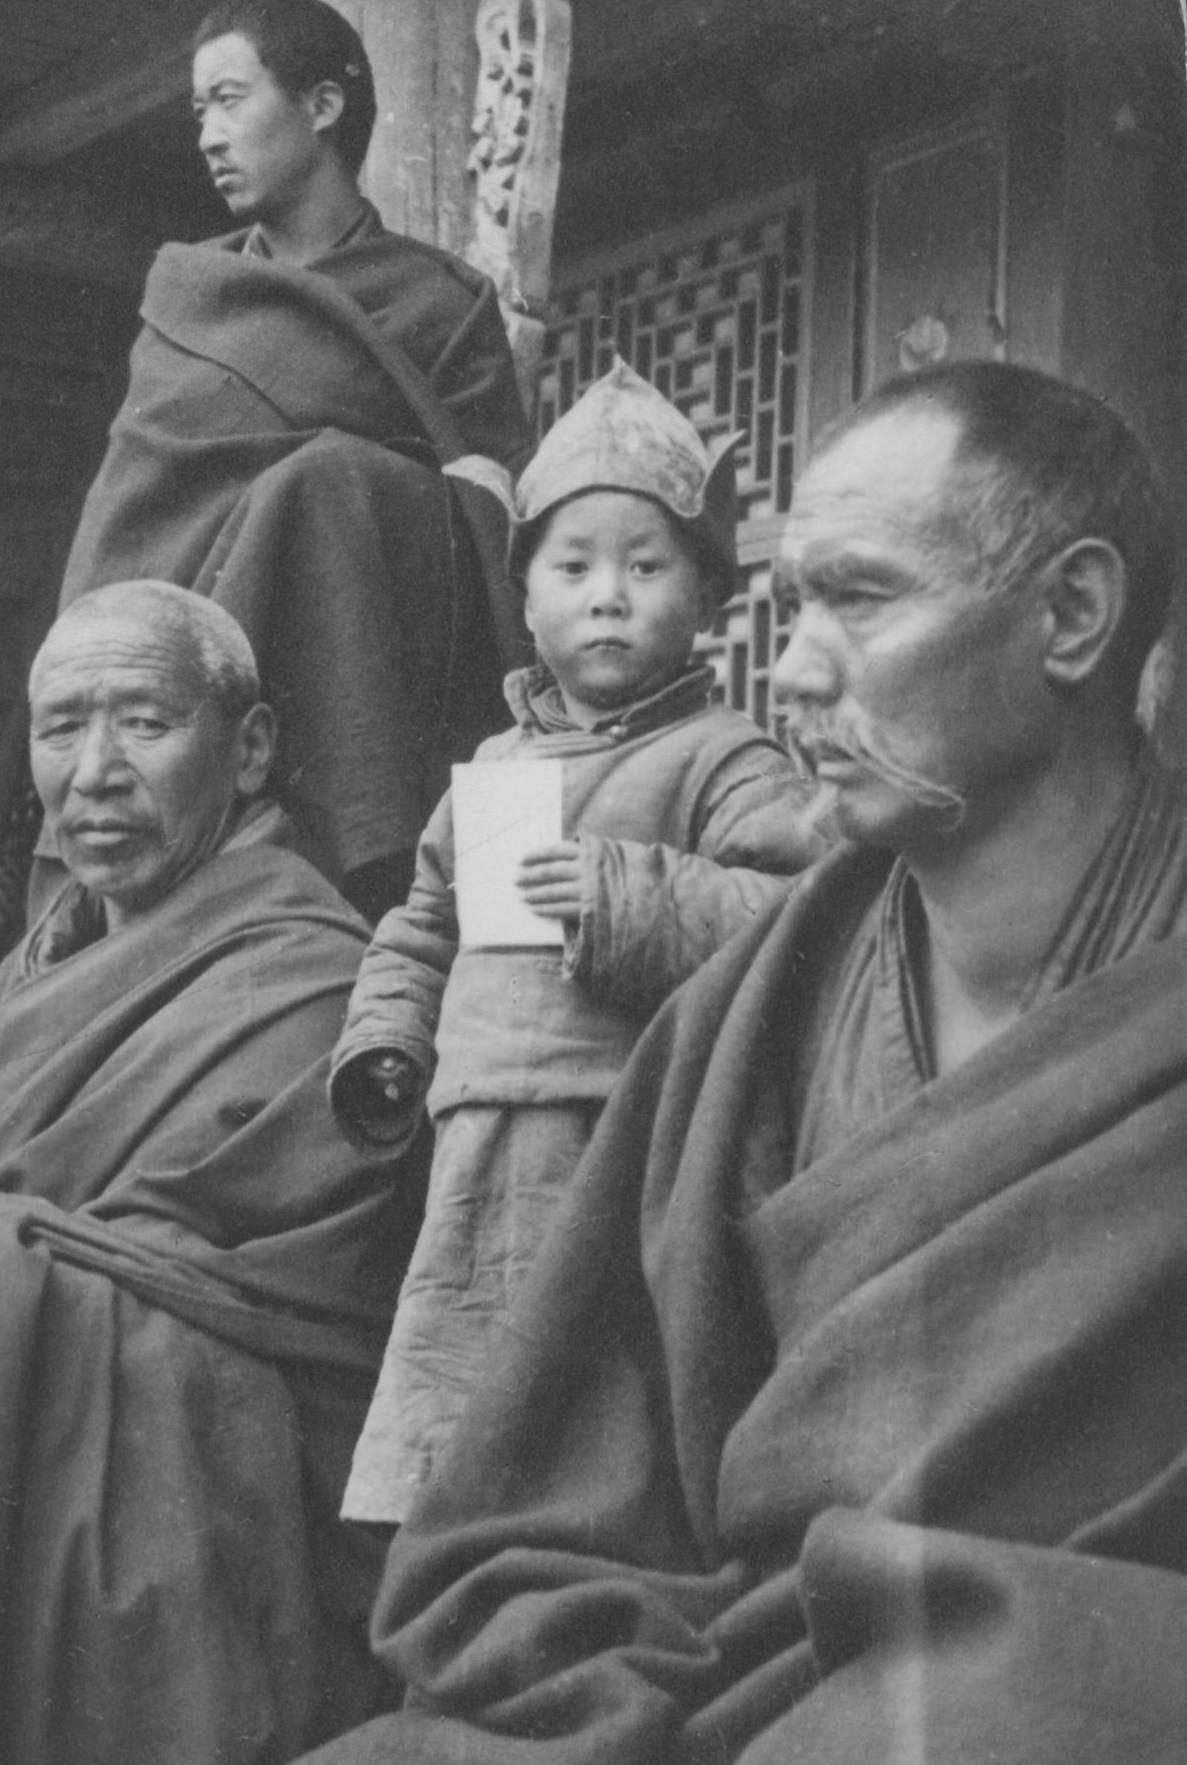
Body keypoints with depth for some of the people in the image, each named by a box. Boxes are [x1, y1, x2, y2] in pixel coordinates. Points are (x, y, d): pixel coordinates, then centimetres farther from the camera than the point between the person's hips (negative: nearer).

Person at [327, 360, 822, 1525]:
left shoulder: (722, 761, -2)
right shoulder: (495, 763, 19)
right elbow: (422, 926, 29)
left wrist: (633, 901, -23)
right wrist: (385, 1038, 13)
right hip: (483, 1155, 7)